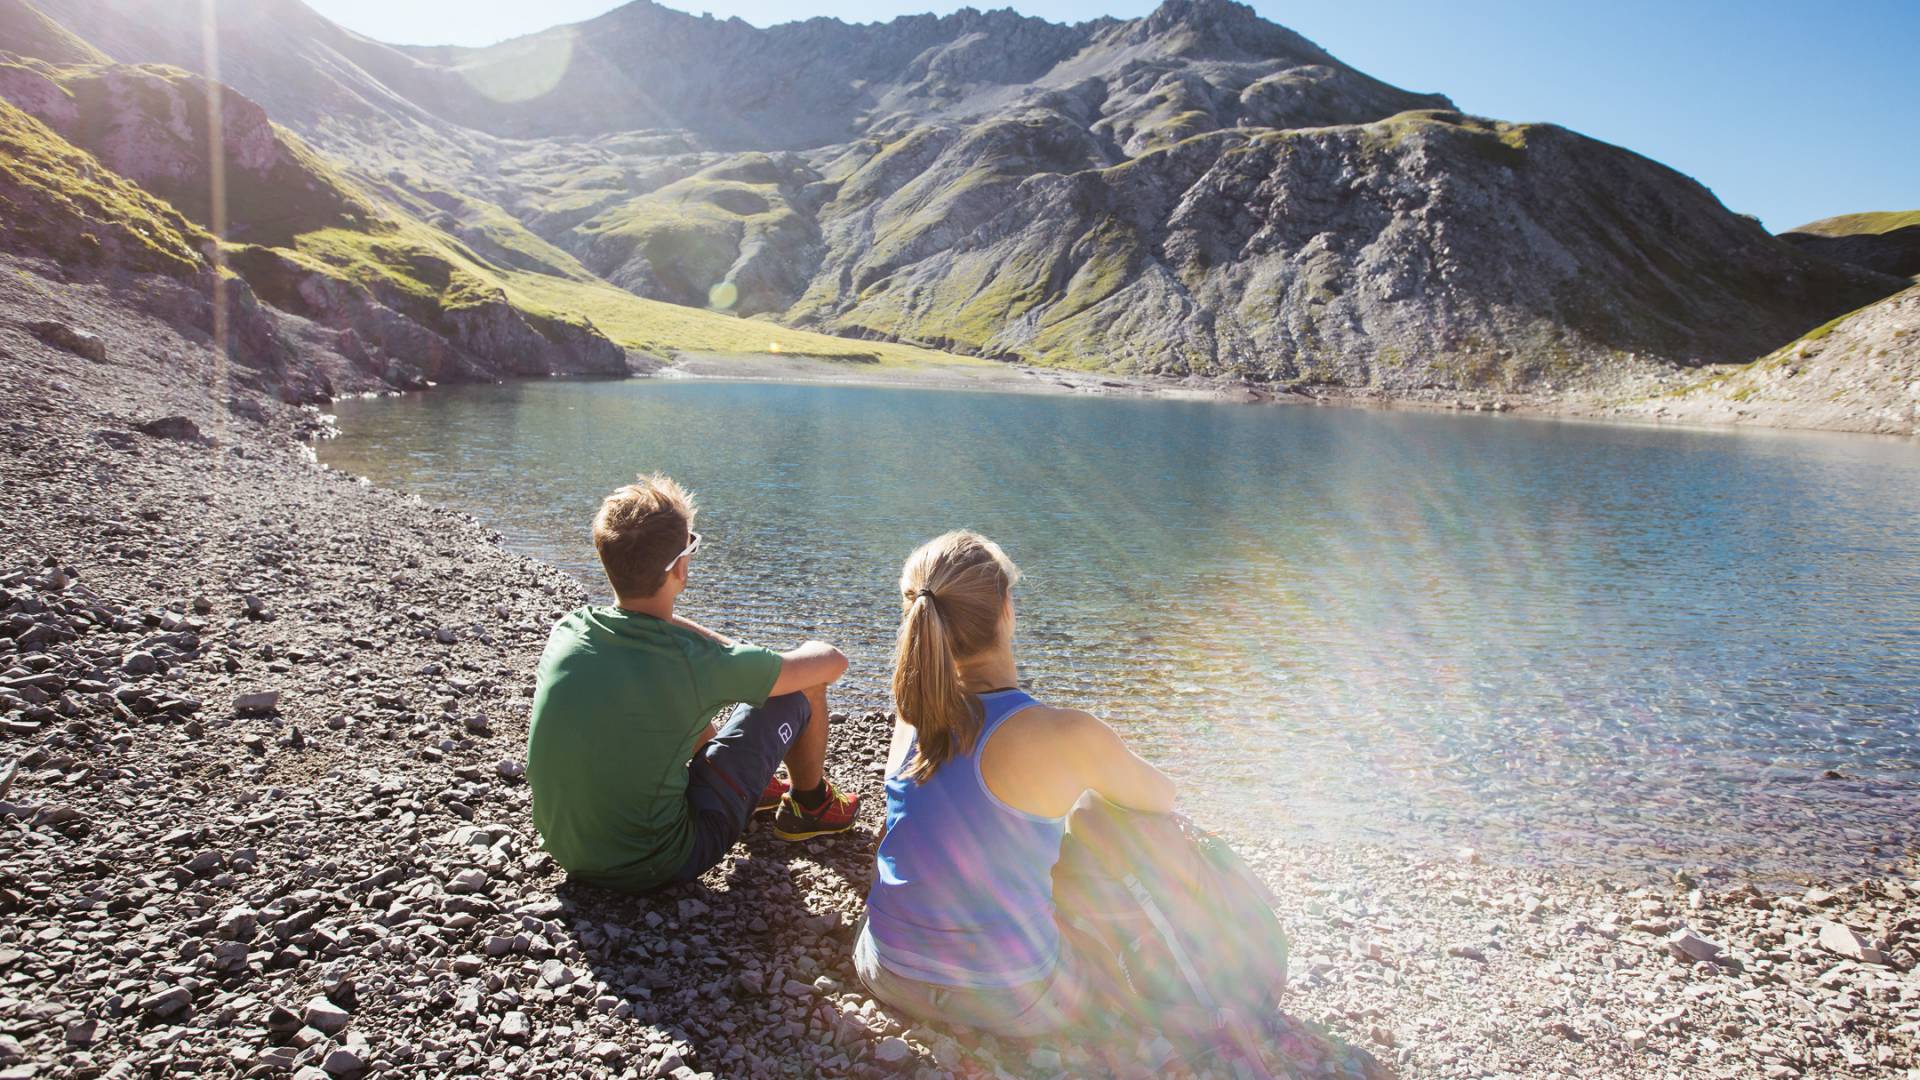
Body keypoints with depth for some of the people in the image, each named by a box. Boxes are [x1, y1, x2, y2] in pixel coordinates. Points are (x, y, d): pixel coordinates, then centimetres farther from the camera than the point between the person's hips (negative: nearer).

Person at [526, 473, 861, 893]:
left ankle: (746, 781, 42)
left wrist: (738, 651, 10)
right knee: (801, 689, 1)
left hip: (566, 851, 6)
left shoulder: (567, 630, -10)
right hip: (654, 868, -6)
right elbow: (832, 661, -12)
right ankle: (811, 806, 28)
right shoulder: (695, 664, -26)